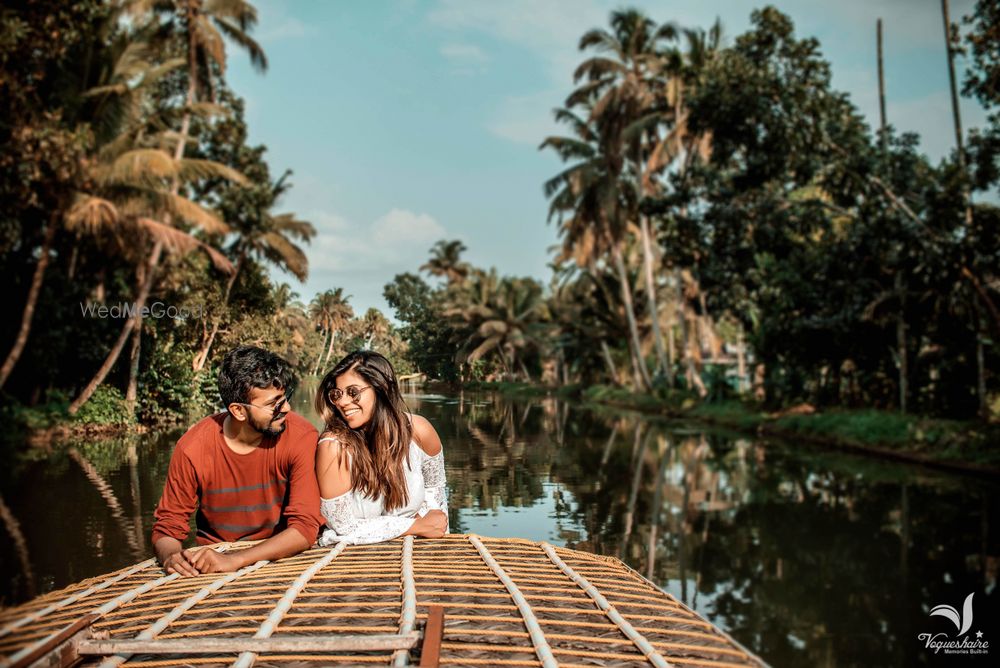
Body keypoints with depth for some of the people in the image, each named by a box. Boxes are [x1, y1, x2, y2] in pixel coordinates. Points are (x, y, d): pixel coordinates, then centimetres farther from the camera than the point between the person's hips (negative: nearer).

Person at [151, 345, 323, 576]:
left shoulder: (301, 437, -17)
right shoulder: (192, 450, -13)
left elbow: (305, 526, -20)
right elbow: (167, 526, -2)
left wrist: (235, 560, -30)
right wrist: (170, 555, -24)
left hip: (283, 557, -1)